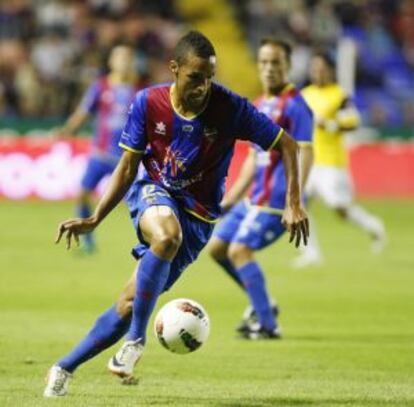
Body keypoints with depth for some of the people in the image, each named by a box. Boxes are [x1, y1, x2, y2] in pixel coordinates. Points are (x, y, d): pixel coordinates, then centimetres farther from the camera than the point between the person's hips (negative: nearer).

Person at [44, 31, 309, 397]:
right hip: (154, 192, 0)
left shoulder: (230, 108, -16)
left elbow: (286, 145, -7)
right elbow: (127, 168, -2)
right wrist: (94, 220, -10)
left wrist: (294, 204, -15)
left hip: (198, 215, 0)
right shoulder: (148, 103, -11)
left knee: (132, 301, -6)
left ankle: (65, 368, 11)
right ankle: (136, 340, -27)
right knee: (166, 235, -38)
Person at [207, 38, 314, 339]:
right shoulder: (260, 105, 15)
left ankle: (267, 325, -10)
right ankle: (261, 305, 22)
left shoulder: (295, 105, -11)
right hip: (255, 198, 9)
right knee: (217, 247, 11)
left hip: (276, 200, -9)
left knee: (240, 249, -16)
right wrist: (231, 198, 23)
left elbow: (305, 153, -18)